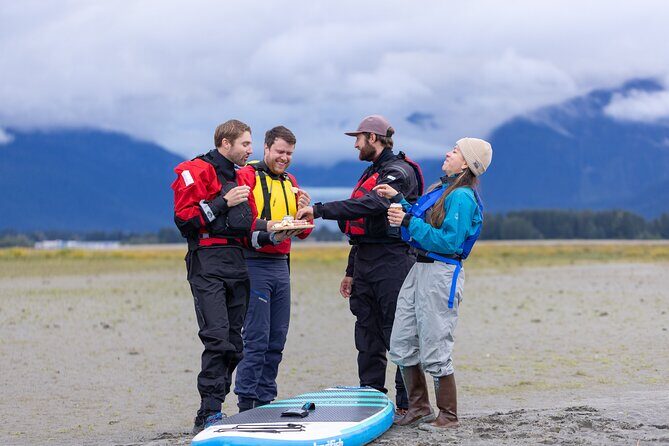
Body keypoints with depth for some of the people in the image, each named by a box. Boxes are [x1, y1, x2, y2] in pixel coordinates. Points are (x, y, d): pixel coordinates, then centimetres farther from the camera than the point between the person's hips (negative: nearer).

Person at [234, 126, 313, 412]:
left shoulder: (291, 183, 19)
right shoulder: (248, 176, -4)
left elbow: (303, 232, 17)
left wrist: (305, 212, -3)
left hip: (281, 265, 7)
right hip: (255, 264, -7)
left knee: (277, 340, 8)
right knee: (257, 338, -10)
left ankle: (265, 402, 14)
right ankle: (246, 403, -6)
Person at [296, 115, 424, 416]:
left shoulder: (399, 172, -9)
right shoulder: (370, 174, 22)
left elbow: (371, 205, -26)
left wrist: (319, 210, -28)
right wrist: (351, 271, 25)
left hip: (393, 263, -9)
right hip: (365, 264, 9)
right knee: (368, 338, 8)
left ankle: (407, 403, -5)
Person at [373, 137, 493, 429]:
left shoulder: (462, 197, -15)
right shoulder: (442, 190, 15)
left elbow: (448, 241, -22)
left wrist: (409, 222, -21)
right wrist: (398, 199, 19)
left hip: (441, 275, -10)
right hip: (420, 270, 10)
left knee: (434, 352, -3)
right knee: (401, 345, 12)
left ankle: (448, 416, 9)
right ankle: (419, 408, 23)